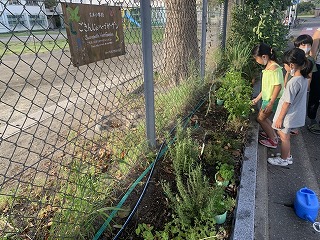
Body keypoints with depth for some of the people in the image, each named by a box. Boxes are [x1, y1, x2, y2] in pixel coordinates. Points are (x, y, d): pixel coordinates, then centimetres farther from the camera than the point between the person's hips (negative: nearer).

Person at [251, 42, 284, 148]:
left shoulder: (274, 68, -23)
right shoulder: (268, 67, 7)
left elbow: (278, 86, -25)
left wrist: (271, 103, -24)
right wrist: (258, 98, 19)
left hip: (273, 99, -9)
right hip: (267, 98, 9)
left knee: (260, 119, 3)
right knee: (263, 117, 19)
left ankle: (273, 140, 17)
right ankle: (273, 134, 37)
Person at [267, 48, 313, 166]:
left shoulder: (293, 82, -29)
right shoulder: (304, 78, -2)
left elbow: (287, 103, -24)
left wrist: (280, 118, -15)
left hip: (288, 115, -8)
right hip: (296, 113, 8)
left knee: (284, 137, 11)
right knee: (285, 135, 23)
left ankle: (283, 159, 29)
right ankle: (288, 156, 39)